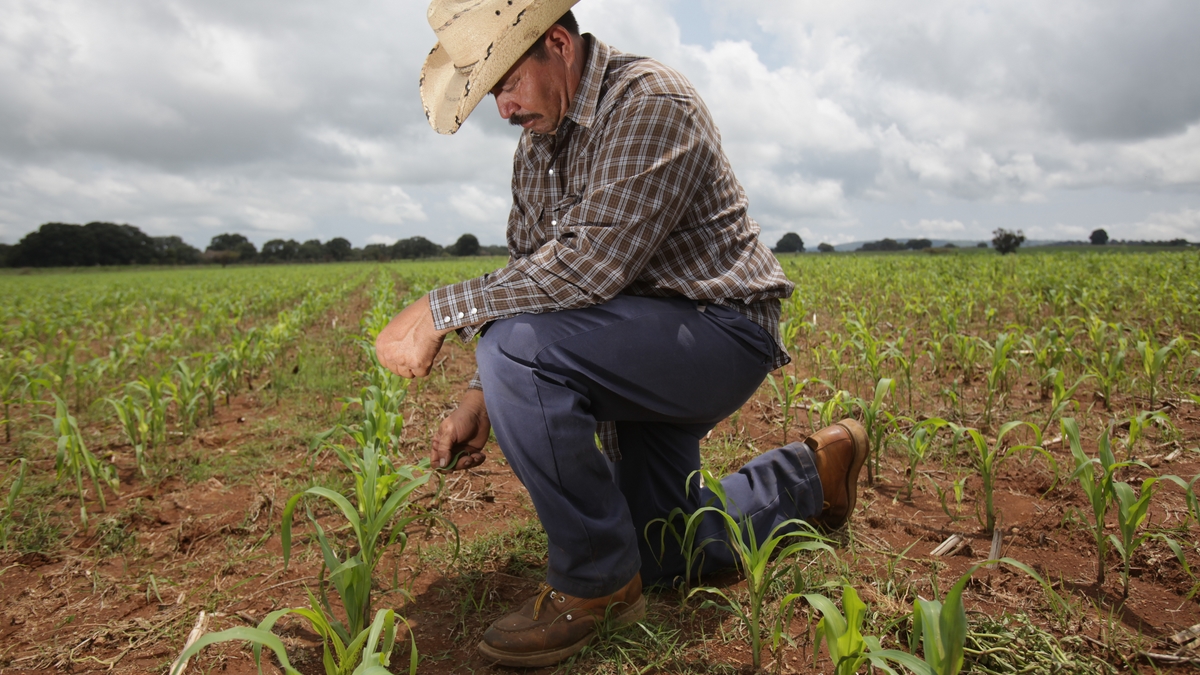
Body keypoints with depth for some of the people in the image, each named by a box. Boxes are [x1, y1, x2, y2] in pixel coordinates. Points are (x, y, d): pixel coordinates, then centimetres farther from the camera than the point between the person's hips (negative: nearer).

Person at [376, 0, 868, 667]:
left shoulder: (650, 103, -19)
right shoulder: (538, 144, 8)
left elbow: (588, 267, -30)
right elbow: (532, 275, 8)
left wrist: (443, 309, -26)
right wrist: (480, 397, -4)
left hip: (720, 332, -9)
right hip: (644, 348, 9)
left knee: (518, 347, -31)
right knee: (664, 555, 15)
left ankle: (596, 582, -13)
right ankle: (810, 471, 36)